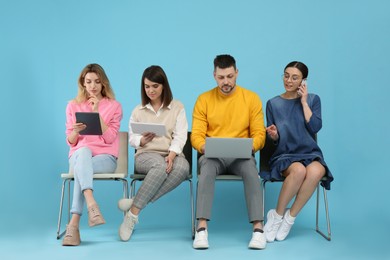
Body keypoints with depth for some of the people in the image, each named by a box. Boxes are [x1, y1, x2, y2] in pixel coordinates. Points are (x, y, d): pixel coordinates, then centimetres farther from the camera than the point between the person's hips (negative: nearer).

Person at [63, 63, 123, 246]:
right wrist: (75, 131, -15)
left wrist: (97, 113, -10)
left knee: (81, 169, -36)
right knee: (84, 151, -38)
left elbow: (109, 138, -4)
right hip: (79, 155, 1)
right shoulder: (73, 106, 13)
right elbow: (71, 142, 9)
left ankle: (74, 224, -41)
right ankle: (91, 204, -55)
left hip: (105, 157, -1)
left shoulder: (114, 106, 8)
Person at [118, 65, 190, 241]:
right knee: (160, 165, -39)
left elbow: (180, 136, -2)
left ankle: (134, 207, -36)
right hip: (145, 155, 0)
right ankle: (132, 215, -34)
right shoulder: (138, 111, 14)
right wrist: (142, 140, -13)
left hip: (172, 155, 1)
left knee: (183, 167, -38)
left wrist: (172, 155, -21)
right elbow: (131, 139, 12)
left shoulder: (177, 107, 9)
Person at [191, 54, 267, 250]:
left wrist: (249, 147, -22)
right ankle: (202, 229, -36)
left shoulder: (251, 98, 2)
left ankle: (258, 229, -33)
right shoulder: (204, 99, 2)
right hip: (212, 155, 0)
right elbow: (196, 135, -1)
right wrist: (204, 147, -24)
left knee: (251, 170, -34)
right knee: (207, 169, -35)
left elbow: (259, 134, 0)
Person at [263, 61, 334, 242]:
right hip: (284, 154, -1)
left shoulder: (313, 99, 10)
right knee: (298, 170, -37)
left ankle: (290, 217, -19)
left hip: (310, 153, 1)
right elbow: (274, 139, 8)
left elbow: (315, 127, -5)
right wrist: (273, 135, -15)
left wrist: (304, 102, -4)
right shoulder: (273, 103, 8)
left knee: (316, 171, -36)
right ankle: (277, 215, -17)